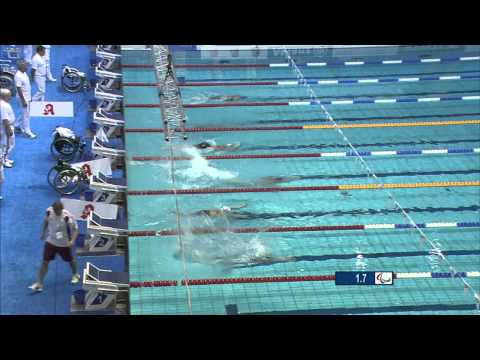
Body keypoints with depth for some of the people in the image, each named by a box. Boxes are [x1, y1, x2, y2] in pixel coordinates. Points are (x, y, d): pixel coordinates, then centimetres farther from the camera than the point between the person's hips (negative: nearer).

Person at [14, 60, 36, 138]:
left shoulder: (24, 73, 6)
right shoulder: (18, 76, -23)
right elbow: (19, 89, -23)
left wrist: (29, 97, 20)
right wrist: (23, 101, -23)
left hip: (27, 97, 9)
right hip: (23, 98, -9)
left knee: (25, 114, 20)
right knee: (26, 115, -2)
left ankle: (17, 126, 35)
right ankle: (27, 132, 7)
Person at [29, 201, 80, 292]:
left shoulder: (67, 217, -30)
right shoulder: (49, 211, -17)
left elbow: (75, 229, -25)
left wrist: (72, 240, -41)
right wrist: (43, 233, 13)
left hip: (64, 243, -2)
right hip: (50, 241, 2)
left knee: (70, 260, 20)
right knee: (45, 262, -2)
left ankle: (75, 275, 50)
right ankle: (39, 284, 5)